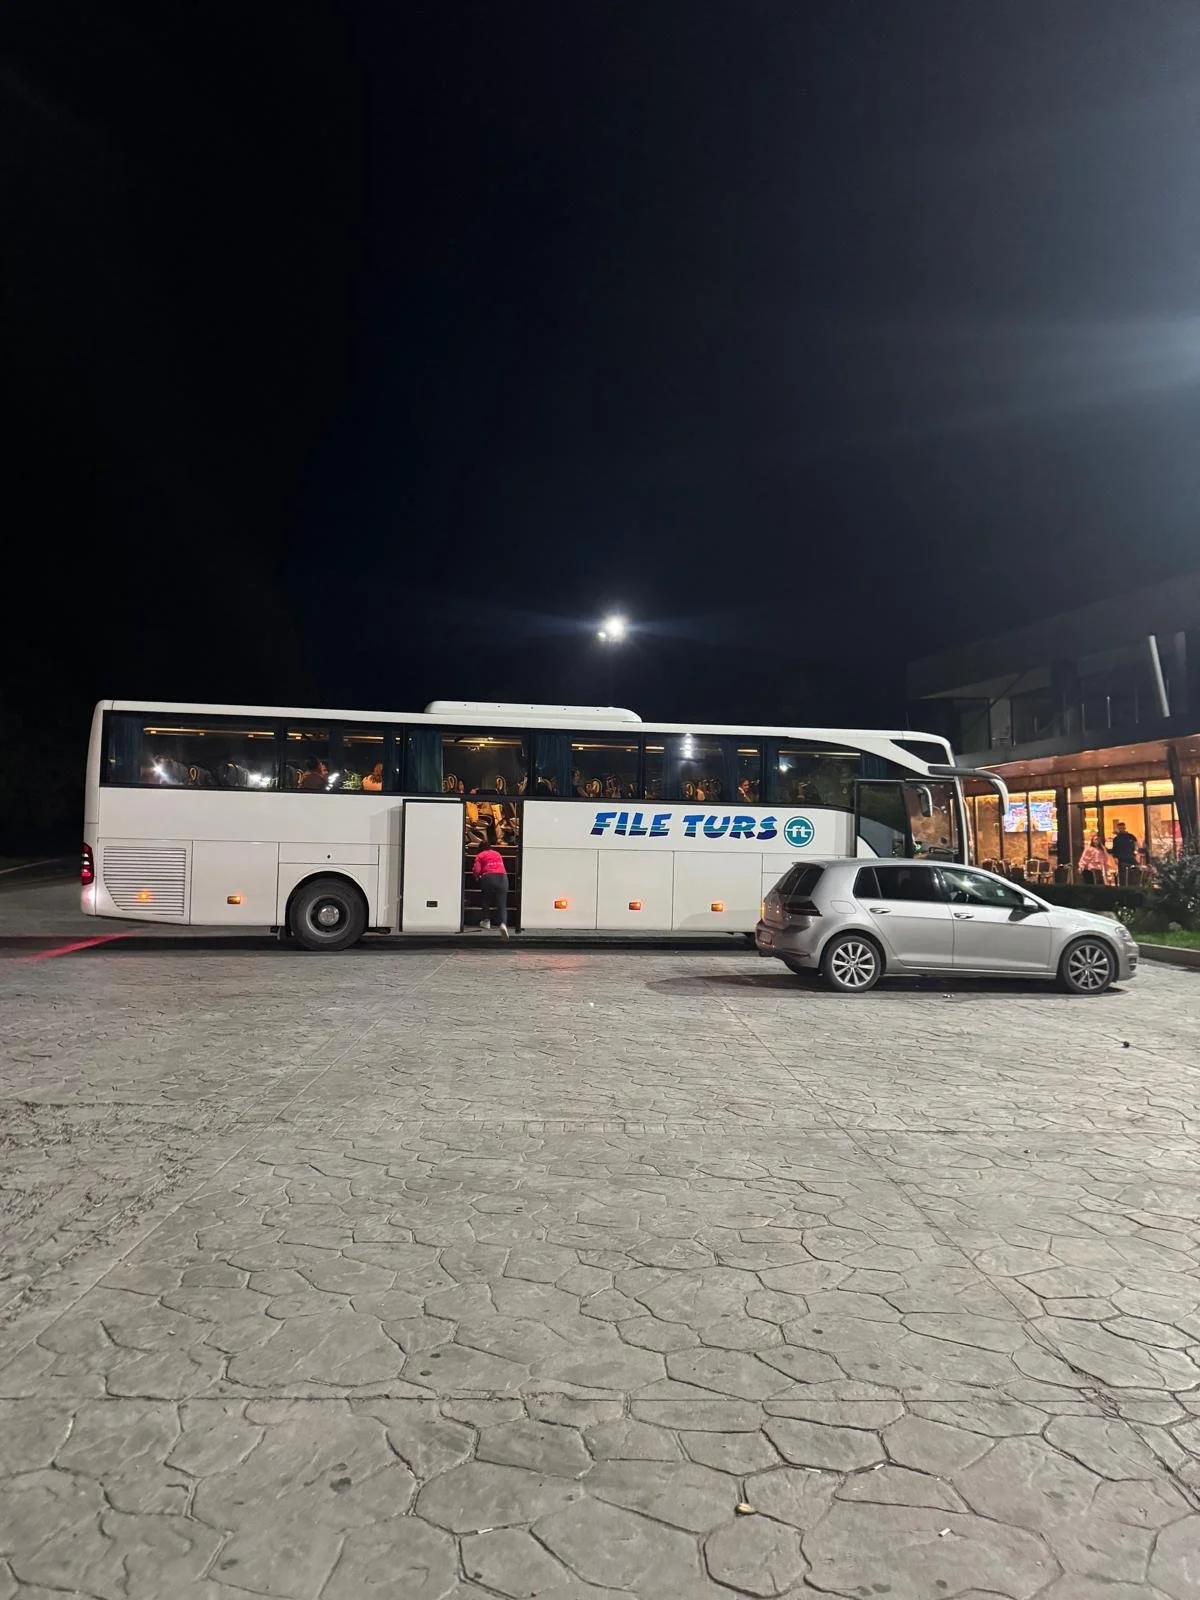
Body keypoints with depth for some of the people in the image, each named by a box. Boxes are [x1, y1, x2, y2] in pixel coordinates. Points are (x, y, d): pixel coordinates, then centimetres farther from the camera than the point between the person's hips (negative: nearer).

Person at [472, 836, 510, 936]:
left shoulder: (480, 855, 12)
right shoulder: (498, 854, 25)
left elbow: (476, 870, 1)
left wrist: (478, 876, 22)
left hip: (489, 878, -2)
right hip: (503, 877, 2)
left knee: (486, 900, 23)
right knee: (502, 904, -2)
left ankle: (486, 921, 24)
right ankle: (503, 923, -24)